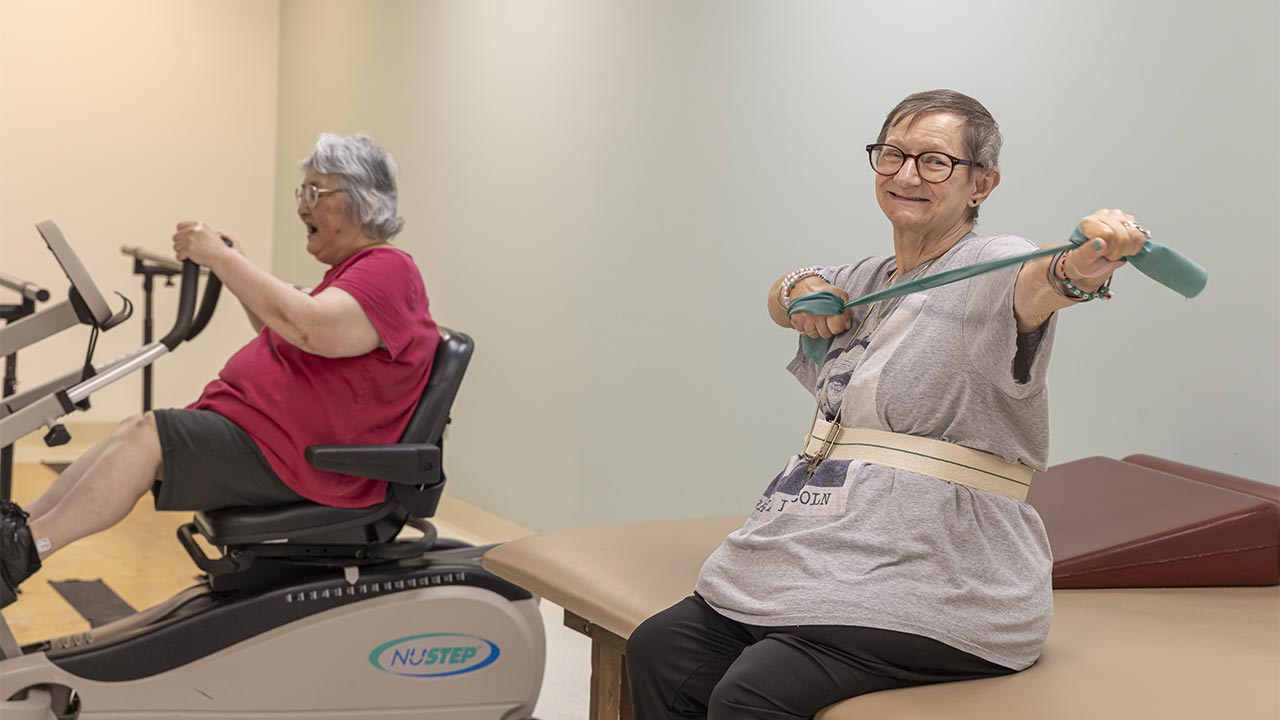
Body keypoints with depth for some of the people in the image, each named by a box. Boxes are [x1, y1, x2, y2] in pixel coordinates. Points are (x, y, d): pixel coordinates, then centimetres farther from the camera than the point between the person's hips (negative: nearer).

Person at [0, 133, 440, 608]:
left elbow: (312, 330, -30)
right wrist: (233, 269, 17)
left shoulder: (389, 271, -13)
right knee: (130, 435, 0)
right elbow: (281, 336, 29)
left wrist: (223, 258, -24)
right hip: (266, 428, 10)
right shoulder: (357, 269, 21)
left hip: (293, 459, -10)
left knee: (147, 436, -20)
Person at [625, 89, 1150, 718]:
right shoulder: (869, 279, 16)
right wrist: (802, 288, 10)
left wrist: (1087, 264, -57)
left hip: (937, 591, -8)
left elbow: (1041, 284, -33)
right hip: (825, 560, 8)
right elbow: (779, 301, 35)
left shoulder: (991, 267, -9)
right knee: (658, 649, -5)